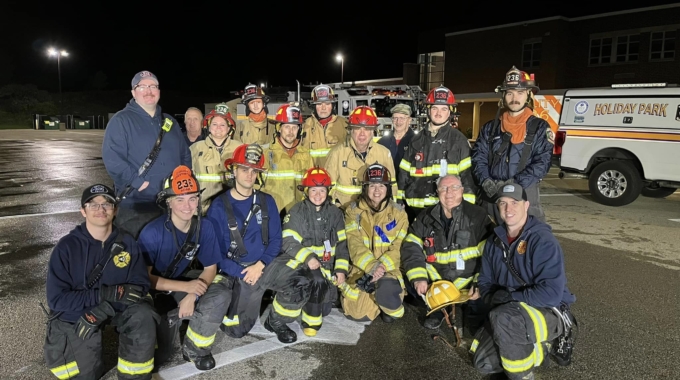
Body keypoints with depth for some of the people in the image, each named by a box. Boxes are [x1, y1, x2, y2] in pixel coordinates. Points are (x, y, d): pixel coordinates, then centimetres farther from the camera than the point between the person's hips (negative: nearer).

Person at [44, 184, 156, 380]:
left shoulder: (127, 243, -7)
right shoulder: (67, 246, -14)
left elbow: (141, 285, -8)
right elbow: (56, 299, -15)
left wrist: (106, 307, -24)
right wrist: (103, 294, -26)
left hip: (116, 309, 2)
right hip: (74, 315, -1)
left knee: (143, 316, -28)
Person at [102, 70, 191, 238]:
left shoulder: (170, 122, 16)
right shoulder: (121, 120, -4)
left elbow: (185, 155, 20)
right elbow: (112, 158, -14)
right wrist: (139, 182, -19)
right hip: (135, 206, -6)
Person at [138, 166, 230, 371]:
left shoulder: (205, 227, -14)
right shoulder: (152, 232, -25)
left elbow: (210, 268, -7)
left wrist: (192, 296, -25)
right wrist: (186, 286, -28)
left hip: (185, 279, 3)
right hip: (155, 290, -3)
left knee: (222, 293, -26)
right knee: (158, 355, -14)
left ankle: (195, 348, -6)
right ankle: (172, 320, 19)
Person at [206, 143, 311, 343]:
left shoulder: (266, 201, 0)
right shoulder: (219, 206, -10)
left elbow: (275, 238, 0)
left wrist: (260, 265, -16)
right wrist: (242, 273, -15)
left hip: (266, 264, 2)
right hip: (236, 270, -2)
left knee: (299, 284, -22)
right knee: (235, 329, -2)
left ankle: (276, 322, 5)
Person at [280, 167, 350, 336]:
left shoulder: (335, 213, 6)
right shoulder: (297, 212, -6)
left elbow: (342, 244, 7)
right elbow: (288, 243, -12)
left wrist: (341, 269, -5)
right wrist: (308, 257, -26)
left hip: (327, 264, 4)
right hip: (302, 263, -4)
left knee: (325, 310, 0)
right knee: (318, 281, -35)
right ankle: (311, 322, -15)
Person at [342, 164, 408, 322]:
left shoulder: (398, 213, 1)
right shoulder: (353, 211, 1)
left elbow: (399, 247, -6)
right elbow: (355, 245, -9)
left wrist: (382, 266, -22)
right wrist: (371, 266, -23)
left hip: (389, 268, -1)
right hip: (361, 268, 2)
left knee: (385, 290, -33)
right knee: (358, 313, -9)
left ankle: (392, 309, 3)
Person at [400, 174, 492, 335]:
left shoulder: (478, 216, -6)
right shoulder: (426, 217, 2)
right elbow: (411, 247, -3)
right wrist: (418, 278, -17)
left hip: (468, 281, -3)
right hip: (435, 279, 3)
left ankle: (467, 310, 18)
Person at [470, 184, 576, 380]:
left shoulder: (543, 241, -20)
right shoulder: (495, 241, 2)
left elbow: (551, 294, -28)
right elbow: (485, 281, 10)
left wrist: (508, 297, -22)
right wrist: (493, 299, -11)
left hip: (550, 312, -7)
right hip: (512, 313, 7)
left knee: (504, 317, -37)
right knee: (483, 362, 0)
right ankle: (539, 348, 16)